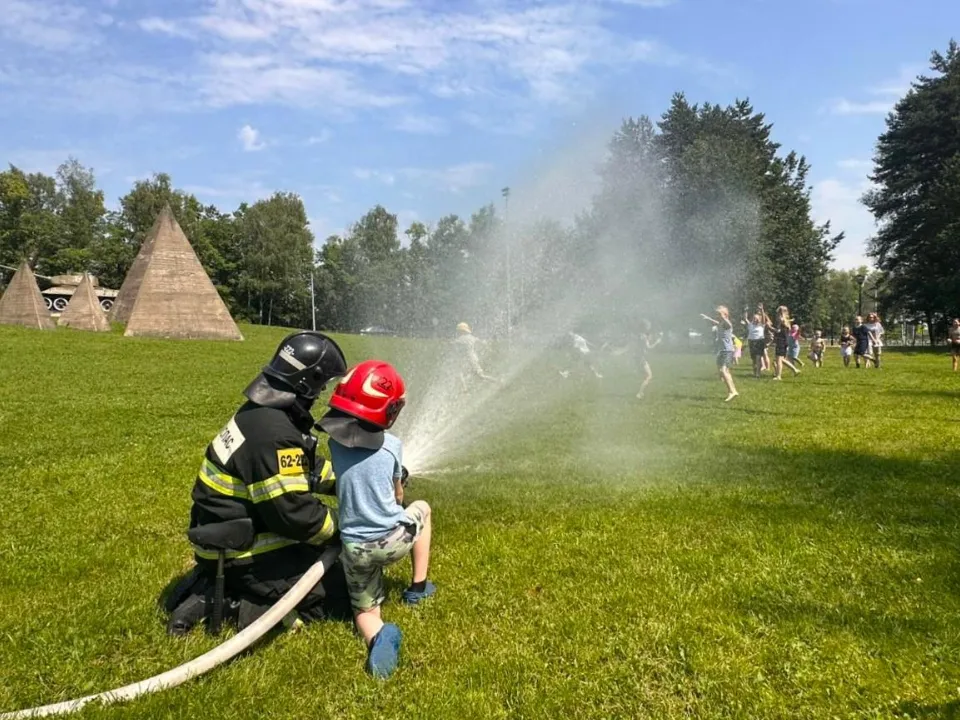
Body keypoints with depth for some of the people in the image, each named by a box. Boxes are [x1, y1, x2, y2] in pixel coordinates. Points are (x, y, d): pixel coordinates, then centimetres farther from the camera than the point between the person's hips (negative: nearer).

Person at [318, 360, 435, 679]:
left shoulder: (335, 442, -2)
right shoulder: (392, 445, -7)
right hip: (393, 540, -1)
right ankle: (418, 587, 32)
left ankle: (377, 637, -14)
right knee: (421, 509, 31)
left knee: (365, 609, 22)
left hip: (354, 549, 2)